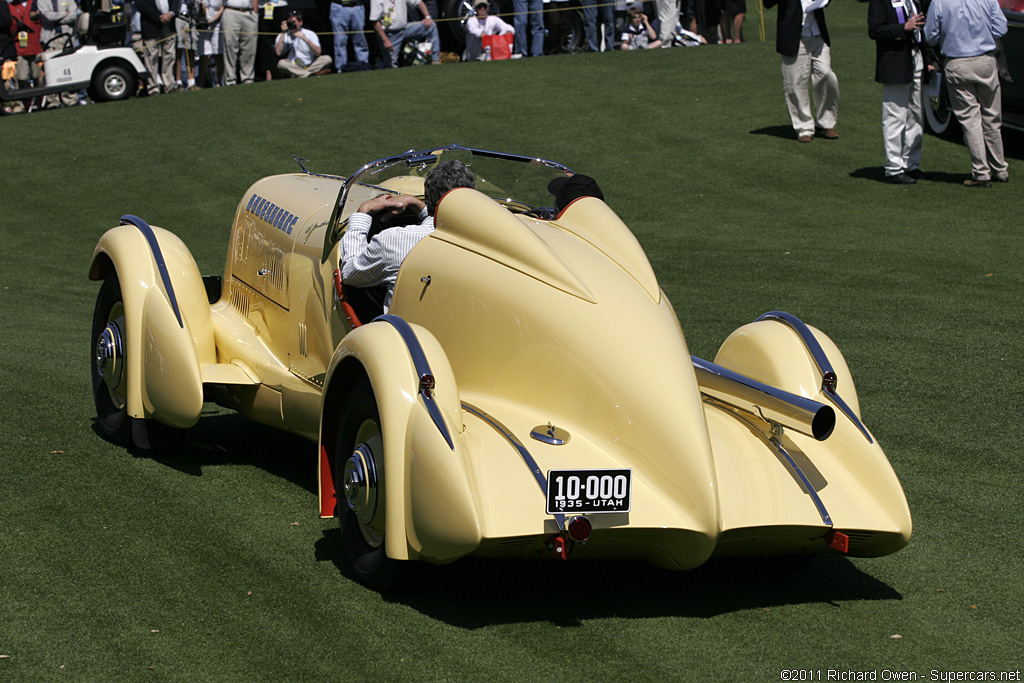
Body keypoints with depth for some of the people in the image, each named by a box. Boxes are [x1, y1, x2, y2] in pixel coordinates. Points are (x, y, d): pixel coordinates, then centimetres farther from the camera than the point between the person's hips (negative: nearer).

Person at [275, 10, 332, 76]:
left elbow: (318, 53, -13)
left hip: (310, 65, 0)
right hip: (293, 67, 0)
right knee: (281, 63, -32)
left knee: (327, 59, -24)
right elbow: (278, 52, -15)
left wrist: (305, 39, -24)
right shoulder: (283, 36, 3)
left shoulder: (310, 34, 2)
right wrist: (283, 33, -13)